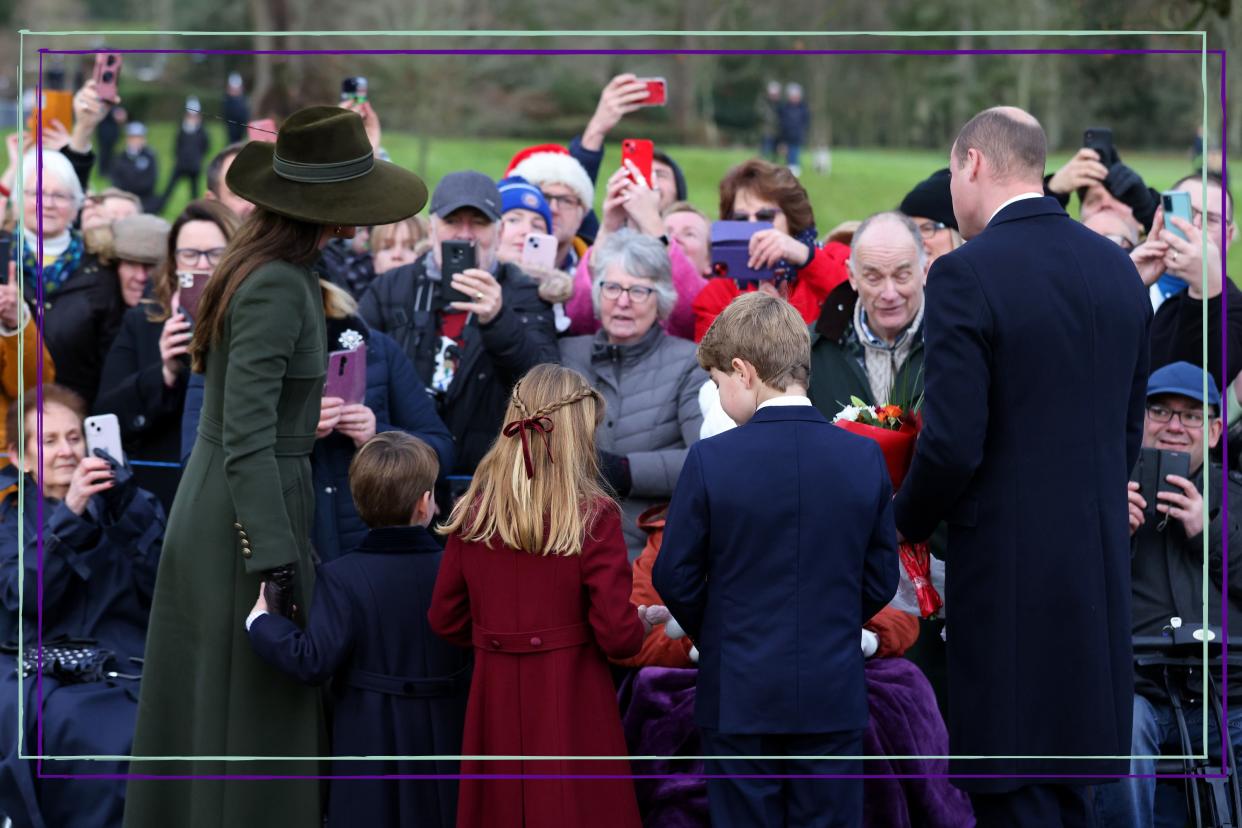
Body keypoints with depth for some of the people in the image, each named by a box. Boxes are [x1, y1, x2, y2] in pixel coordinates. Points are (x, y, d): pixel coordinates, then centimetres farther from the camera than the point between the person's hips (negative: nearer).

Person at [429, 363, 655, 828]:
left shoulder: (472, 513, -2)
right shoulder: (593, 515, -13)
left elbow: (446, 621, 6)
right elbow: (618, 636, -14)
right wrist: (642, 623, 7)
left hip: (494, 702, 4)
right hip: (571, 704, -4)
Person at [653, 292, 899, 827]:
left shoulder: (711, 461, -12)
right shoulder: (864, 457, -3)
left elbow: (675, 577, -5)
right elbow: (880, 578, 3)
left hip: (739, 697, -2)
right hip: (834, 696, 2)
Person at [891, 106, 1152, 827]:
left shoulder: (967, 273, -15)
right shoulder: (1119, 268, 6)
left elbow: (952, 444, -17)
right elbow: (1129, 428, 12)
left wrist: (908, 522, 1)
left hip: (1009, 566, -6)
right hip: (1101, 562, 7)